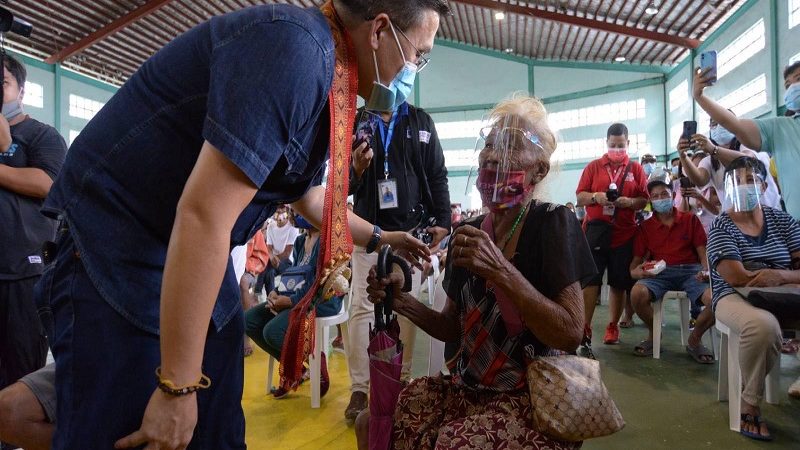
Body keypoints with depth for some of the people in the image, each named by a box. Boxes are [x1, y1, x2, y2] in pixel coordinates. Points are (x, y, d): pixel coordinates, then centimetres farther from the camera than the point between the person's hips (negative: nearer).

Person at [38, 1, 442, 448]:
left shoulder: (324, 84, 7)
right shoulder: (296, 46, -25)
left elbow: (310, 197, 23)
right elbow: (203, 215, -30)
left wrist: (379, 237, 30)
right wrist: (178, 386, -24)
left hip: (204, 259, 9)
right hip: (115, 248, -9)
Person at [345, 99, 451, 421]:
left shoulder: (421, 121, 9)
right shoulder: (356, 124, 8)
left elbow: (437, 176, 7)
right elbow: (344, 185, 6)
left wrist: (442, 220, -2)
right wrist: (356, 168, -16)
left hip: (411, 229, 1)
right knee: (361, 307, -4)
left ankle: (402, 382, 16)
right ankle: (359, 390, 1)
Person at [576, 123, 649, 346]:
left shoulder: (636, 169, 8)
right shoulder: (593, 167, 7)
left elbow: (644, 201, 5)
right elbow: (580, 197, 4)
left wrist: (629, 202, -16)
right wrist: (595, 197, -16)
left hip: (624, 235, 1)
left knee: (619, 283, 6)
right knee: (590, 280, -4)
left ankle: (613, 327, 18)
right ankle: (585, 326, -1)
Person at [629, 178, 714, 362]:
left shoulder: (690, 219, 13)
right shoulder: (645, 227, 13)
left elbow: (703, 252, 8)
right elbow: (637, 259, 9)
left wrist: (706, 270, -14)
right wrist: (637, 271, -16)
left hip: (691, 270, 0)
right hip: (659, 272, 0)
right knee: (637, 293, -32)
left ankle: (694, 340, 1)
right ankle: (653, 335, 0)